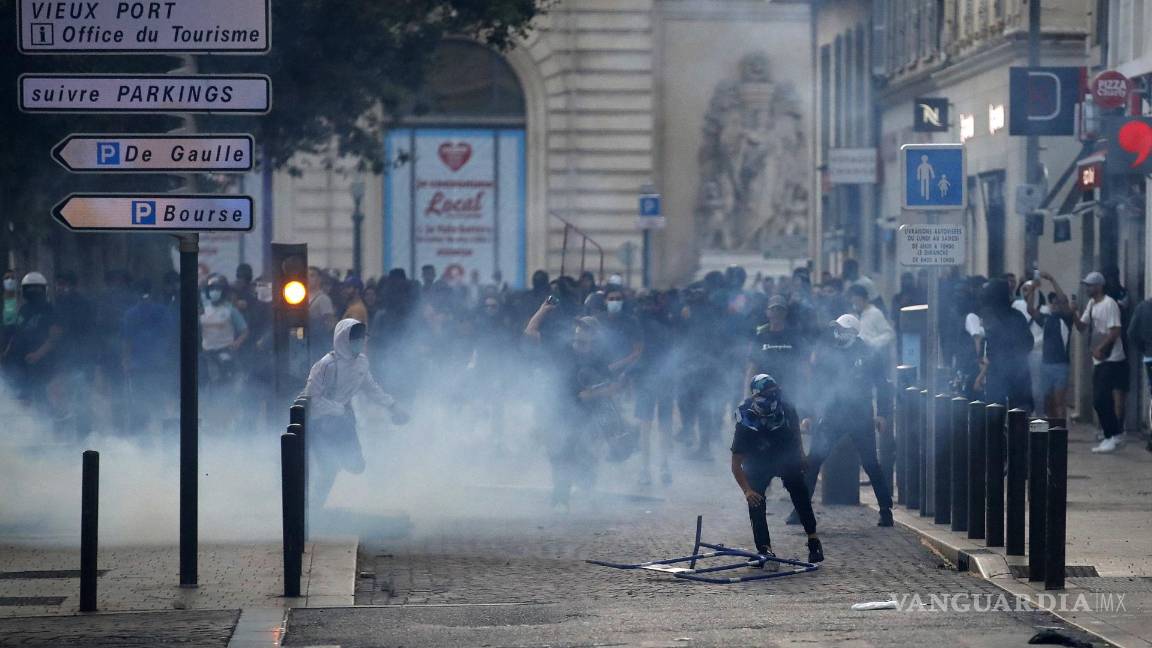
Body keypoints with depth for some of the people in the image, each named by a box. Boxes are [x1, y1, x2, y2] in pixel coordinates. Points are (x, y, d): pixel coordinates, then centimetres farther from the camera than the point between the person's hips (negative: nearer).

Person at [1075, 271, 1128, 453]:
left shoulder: (1109, 304, -15)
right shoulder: (1091, 304, 13)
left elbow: (1115, 331, -21)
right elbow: (1082, 327, 16)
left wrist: (1100, 348, -26)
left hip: (1111, 359, -9)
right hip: (1098, 359, 9)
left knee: (1100, 400, -13)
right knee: (1100, 400, 10)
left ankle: (1112, 437, -6)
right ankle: (1115, 434, 18)